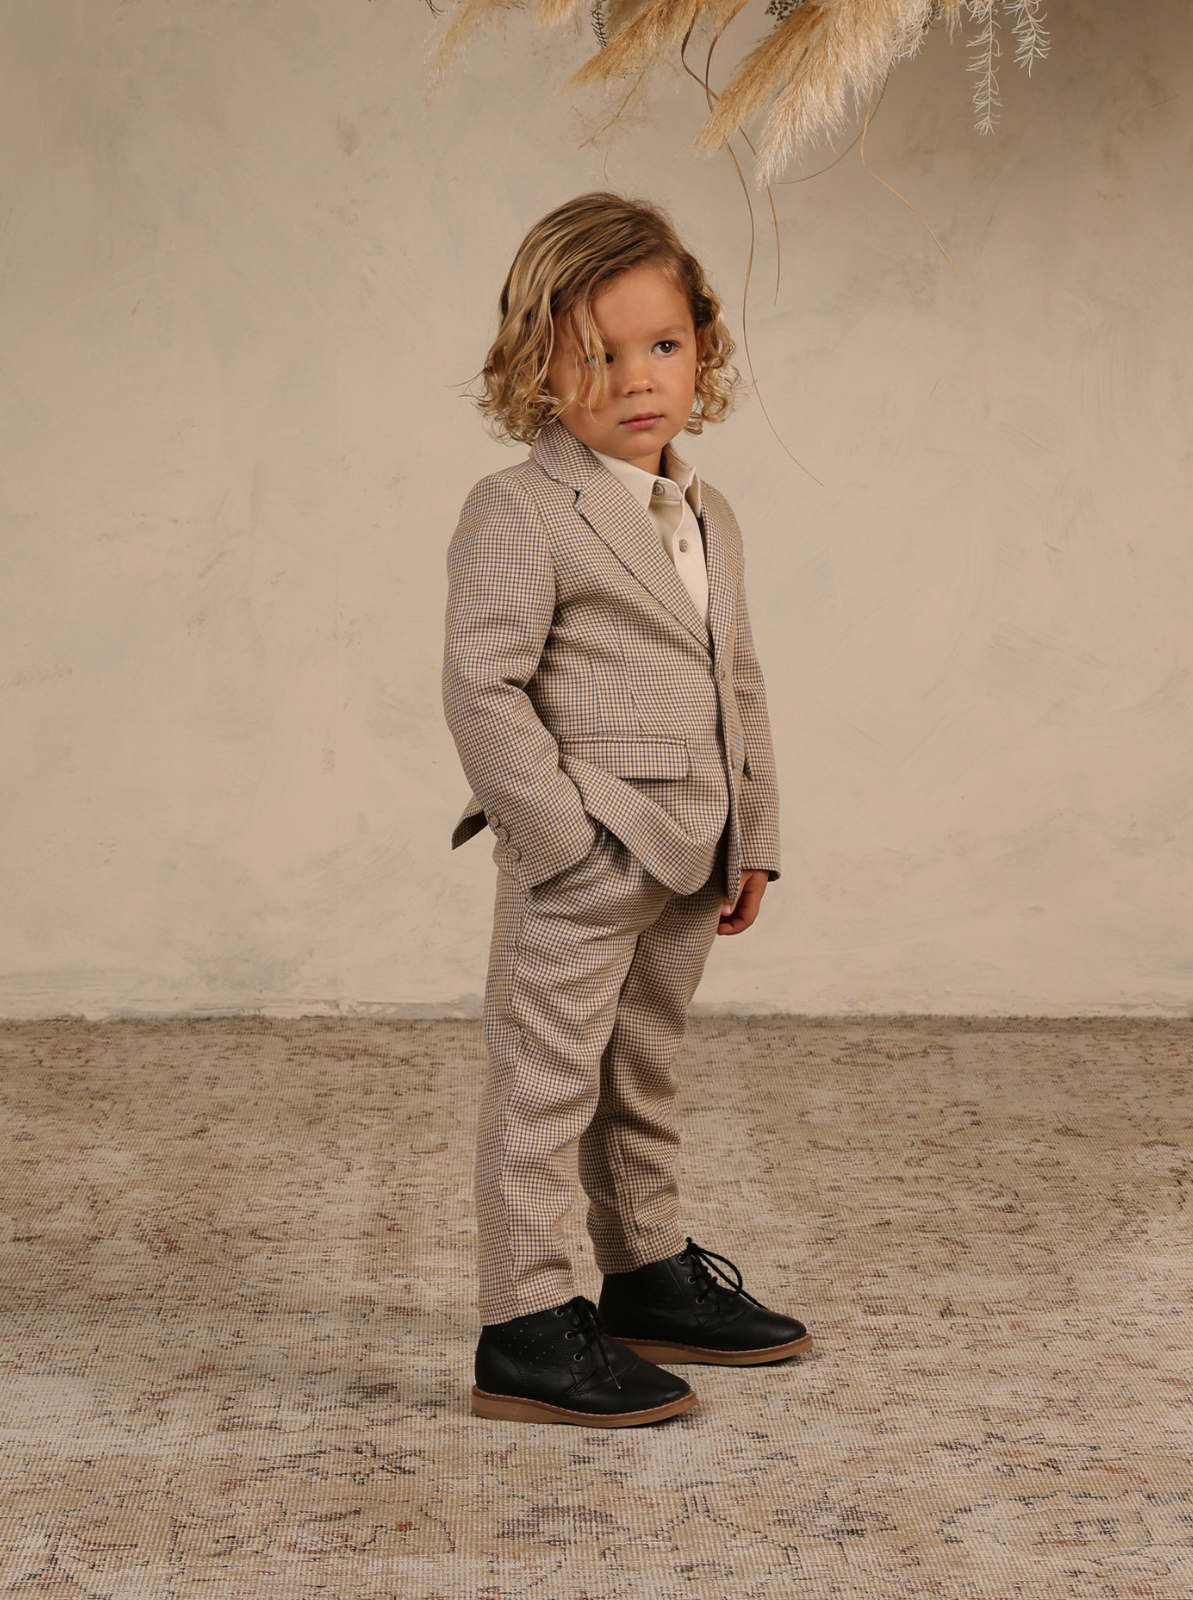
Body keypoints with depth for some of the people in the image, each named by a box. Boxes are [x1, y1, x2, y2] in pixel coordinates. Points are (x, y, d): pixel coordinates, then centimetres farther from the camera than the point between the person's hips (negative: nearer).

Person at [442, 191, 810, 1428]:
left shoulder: (710, 518, 13)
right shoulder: (517, 515, -11)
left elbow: (738, 686, 19)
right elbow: (481, 688, -17)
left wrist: (752, 837, 15)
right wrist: (564, 833, -19)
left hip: (686, 862, 8)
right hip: (579, 863, -8)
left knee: (642, 1078, 21)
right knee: (544, 1083, -2)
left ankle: (651, 1277, 35)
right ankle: (524, 1331, 5)